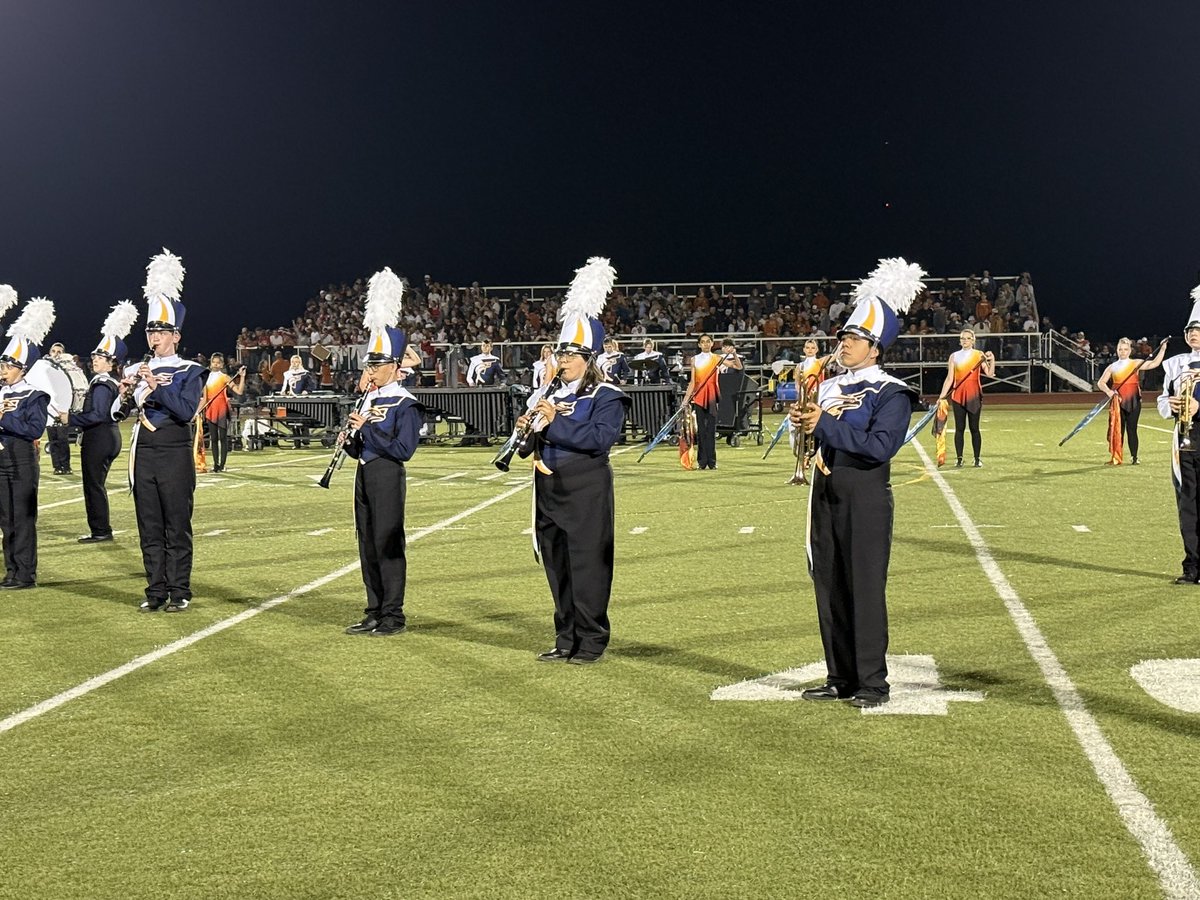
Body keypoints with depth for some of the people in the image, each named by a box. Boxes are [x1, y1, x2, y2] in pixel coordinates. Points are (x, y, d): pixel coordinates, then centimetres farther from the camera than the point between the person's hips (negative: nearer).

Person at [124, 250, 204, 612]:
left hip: (175, 455, -4)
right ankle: (156, 591, 15)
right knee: (149, 528, 7)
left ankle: (179, 592, 7)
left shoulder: (190, 371, -2)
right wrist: (126, 391, -15)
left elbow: (186, 410, -16)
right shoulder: (136, 370, 11)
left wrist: (156, 386, -23)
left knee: (177, 528, 1)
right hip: (143, 454, 5)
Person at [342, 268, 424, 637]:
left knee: (387, 543, -5)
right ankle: (374, 613, 18)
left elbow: (403, 450, -19)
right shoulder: (367, 400, 14)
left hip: (386, 476, -8)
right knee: (367, 544, 11)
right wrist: (349, 441, -3)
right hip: (364, 474, 8)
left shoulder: (405, 404, -10)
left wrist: (367, 427, -21)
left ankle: (394, 616, 2)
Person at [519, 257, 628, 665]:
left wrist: (555, 421, -23)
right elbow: (533, 443, 17)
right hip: (549, 489, 7)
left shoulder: (607, 397, -6)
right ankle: (566, 639, 19)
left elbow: (600, 438, -22)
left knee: (587, 565, -2)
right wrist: (528, 431, -6)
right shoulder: (552, 395, 13)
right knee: (557, 566, 10)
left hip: (585, 491, -7)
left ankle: (592, 641, 7)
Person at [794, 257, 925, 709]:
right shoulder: (829, 387, 12)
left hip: (865, 500, -7)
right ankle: (840, 678, 19)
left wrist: (826, 425, -20)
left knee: (865, 589, -3)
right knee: (829, 589, 10)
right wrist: (804, 424, -3)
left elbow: (880, 447, -22)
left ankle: (873, 683, 5)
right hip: (826, 497, 7)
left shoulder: (891, 394, -9)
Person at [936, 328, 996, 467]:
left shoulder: (979, 355, 2)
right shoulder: (954, 356, 7)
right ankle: (959, 459, 6)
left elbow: (990, 374, -5)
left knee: (974, 428, 2)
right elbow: (949, 378, 5)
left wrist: (992, 360, -19)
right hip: (958, 395, 1)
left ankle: (977, 459, 9)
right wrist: (942, 396, -2)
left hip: (974, 395, -1)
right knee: (959, 428, 2)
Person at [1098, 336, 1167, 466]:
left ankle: (1134, 457, 5)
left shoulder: (1136, 364, 4)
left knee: (1131, 429, -1)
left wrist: (1162, 349, -16)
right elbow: (1101, 383, 3)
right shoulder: (1112, 367, 7)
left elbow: (1154, 363, -6)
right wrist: (1108, 391, -15)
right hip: (1118, 401, 1)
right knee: (1118, 429, 3)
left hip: (1133, 401, -1)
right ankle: (1116, 457, 8)